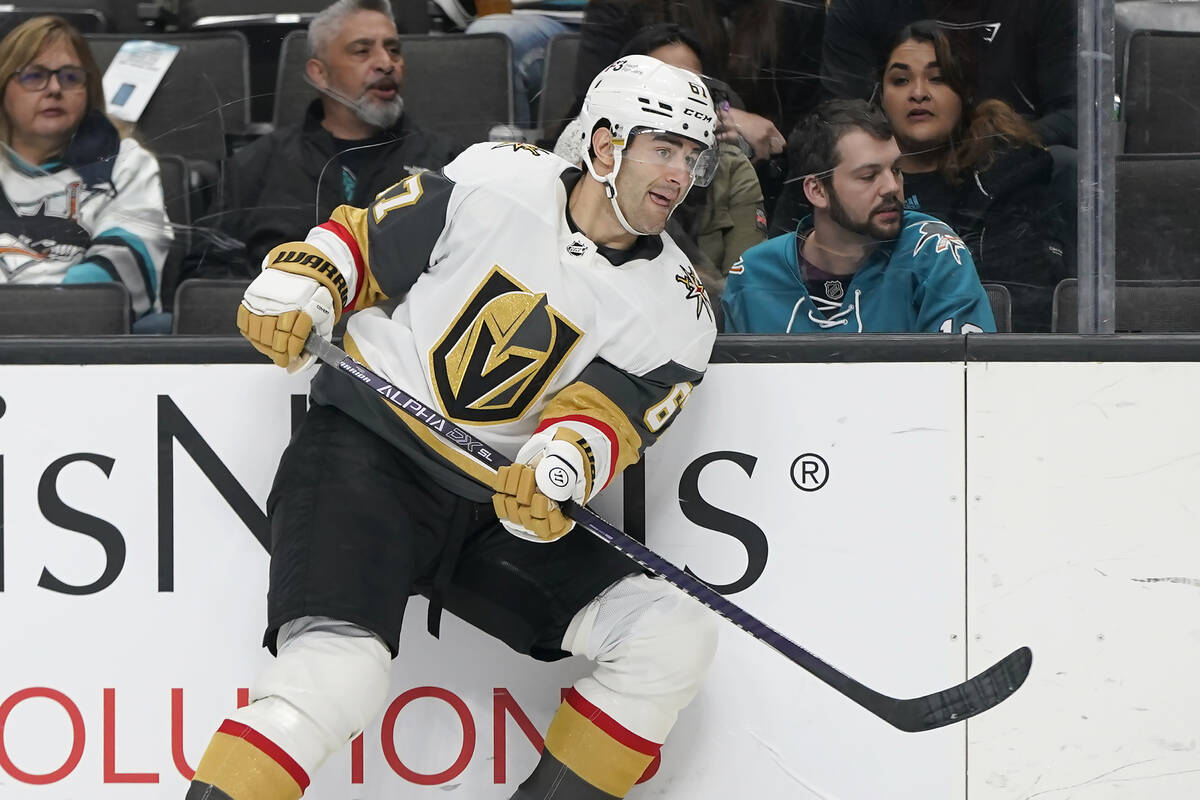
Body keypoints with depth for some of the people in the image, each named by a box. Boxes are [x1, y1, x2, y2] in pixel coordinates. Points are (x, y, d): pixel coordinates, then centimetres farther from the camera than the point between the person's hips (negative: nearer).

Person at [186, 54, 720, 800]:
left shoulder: (678, 312, 3)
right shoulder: (495, 181, -4)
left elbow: (607, 413, -9)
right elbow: (365, 238, 6)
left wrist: (561, 471, -29)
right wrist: (297, 287, -10)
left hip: (501, 506, 5)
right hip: (367, 451, -5)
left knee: (674, 637, -7)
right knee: (337, 676, -27)